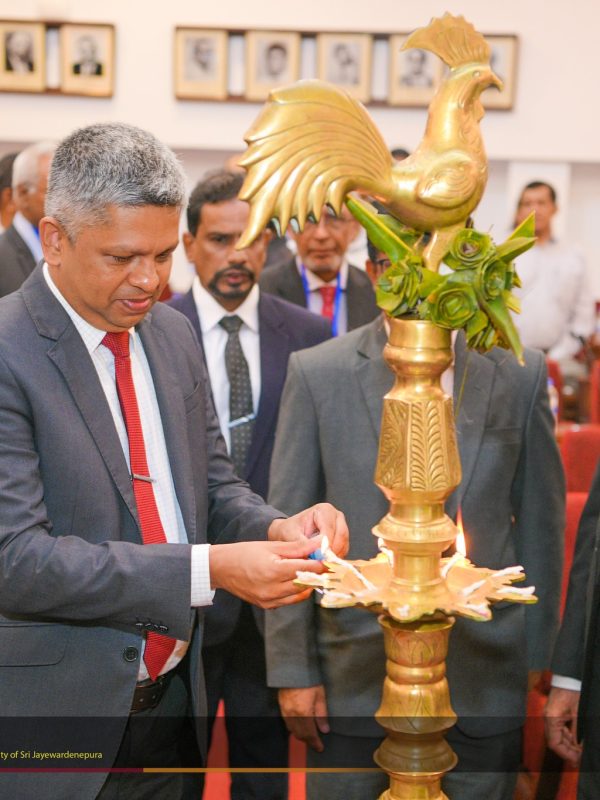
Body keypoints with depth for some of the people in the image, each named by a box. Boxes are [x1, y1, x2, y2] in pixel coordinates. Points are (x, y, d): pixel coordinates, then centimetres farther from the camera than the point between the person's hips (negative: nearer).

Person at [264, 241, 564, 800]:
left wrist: (538, 662, 6)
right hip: (353, 679, -1)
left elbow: (540, 524, 5)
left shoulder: (521, 375, 0)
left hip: (485, 683, 1)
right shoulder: (316, 373, -4)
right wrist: (292, 670, -4)